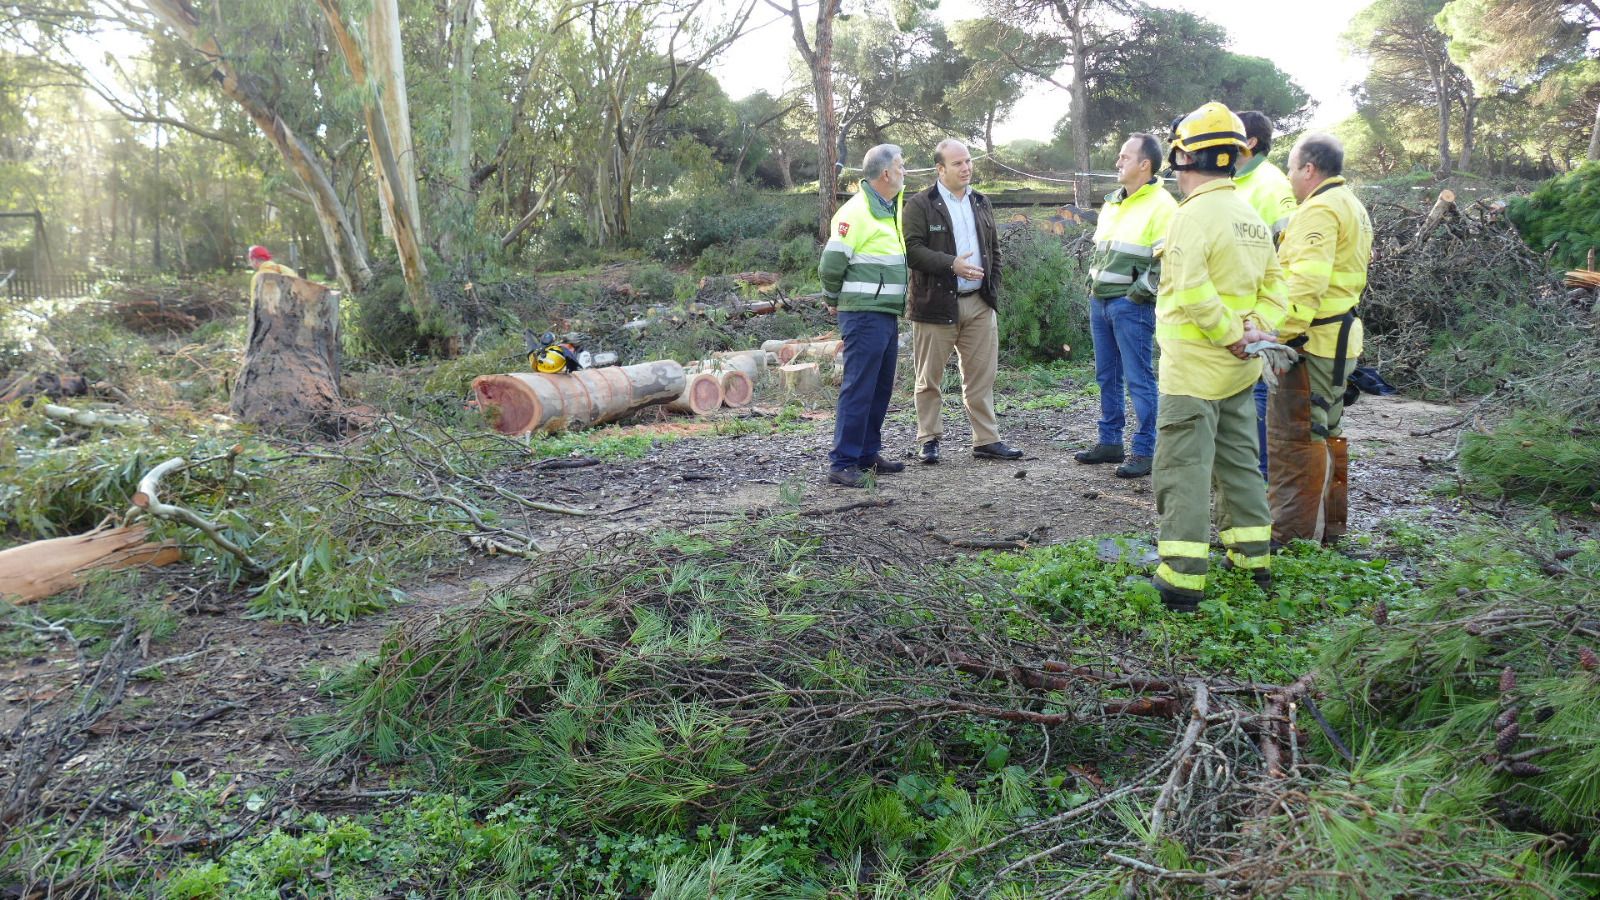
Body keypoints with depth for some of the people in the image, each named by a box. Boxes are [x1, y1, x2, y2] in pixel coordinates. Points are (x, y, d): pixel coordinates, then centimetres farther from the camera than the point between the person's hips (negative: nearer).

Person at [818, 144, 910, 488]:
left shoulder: (893, 208, 14)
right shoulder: (856, 212, -15)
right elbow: (831, 263, -17)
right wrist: (834, 299, -2)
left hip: (888, 314, 9)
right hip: (864, 315, -9)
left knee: (881, 388, 13)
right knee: (859, 388, -9)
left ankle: (867, 454, 23)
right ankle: (842, 463, -5)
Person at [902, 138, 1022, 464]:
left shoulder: (981, 204, 16)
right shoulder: (919, 205, -4)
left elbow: (994, 249, 21)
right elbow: (912, 249, -13)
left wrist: (992, 289, 11)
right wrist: (952, 264, -20)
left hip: (979, 303, 5)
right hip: (936, 304, -5)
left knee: (982, 376, 6)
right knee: (929, 379, 3)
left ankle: (986, 439, 12)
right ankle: (929, 440, 14)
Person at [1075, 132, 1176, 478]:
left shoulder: (1161, 206, -10)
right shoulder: (1112, 202, 16)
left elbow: (1167, 261, -16)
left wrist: (1139, 293, -15)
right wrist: (1092, 284, 15)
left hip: (1131, 306, -8)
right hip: (1100, 302, 8)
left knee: (1138, 379, -4)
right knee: (1107, 377, 14)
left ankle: (1144, 452, 1)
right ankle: (1109, 443, 24)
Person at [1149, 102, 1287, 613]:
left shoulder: (1195, 215, -16)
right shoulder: (1251, 217, 11)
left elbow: (1193, 292, -27)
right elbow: (1273, 283, 11)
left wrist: (1230, 335, -17)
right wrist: (1258, 328, -2)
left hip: (1193, 368, -8)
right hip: (1239, 371, 8)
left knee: (1184, 469, -4)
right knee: (1239, 460, 18)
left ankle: (1183, 579, -2)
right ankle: (1254, 560, 28)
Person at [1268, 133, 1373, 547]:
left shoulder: (1319, 210, -15)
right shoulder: (1353, 206, 19)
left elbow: (1305, 283, -26)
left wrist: (1282, 337, -26)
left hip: (1311, 339, -11)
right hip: (1341, 337, 11)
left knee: (1295, 435, -6)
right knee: (1326, 431, 19)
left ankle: (1292, 532, -2)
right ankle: (1331, 524, 28)